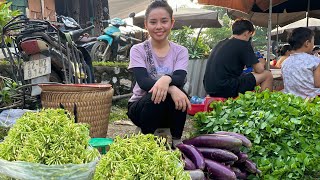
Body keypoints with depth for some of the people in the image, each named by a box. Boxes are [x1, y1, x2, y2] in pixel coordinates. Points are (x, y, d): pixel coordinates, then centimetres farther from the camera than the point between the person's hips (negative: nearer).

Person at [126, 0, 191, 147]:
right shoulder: (138, 50, -5)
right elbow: (143, 82, -22)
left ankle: (176, 141, -11)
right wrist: (171, 88, -40)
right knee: (156, 96, -33)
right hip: (141, 106, -1)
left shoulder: (180, 51, 0)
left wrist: (167, 79, -44)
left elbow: (180, 79, -19)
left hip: (171, 111, 2)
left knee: (178, 93, -30)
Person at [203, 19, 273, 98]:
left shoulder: (221, 43, 18)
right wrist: (261, 63, 20)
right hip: (226, 90, -9)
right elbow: (259, 70, -4)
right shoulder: (244, 45, -5)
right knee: (267, 75, 1)